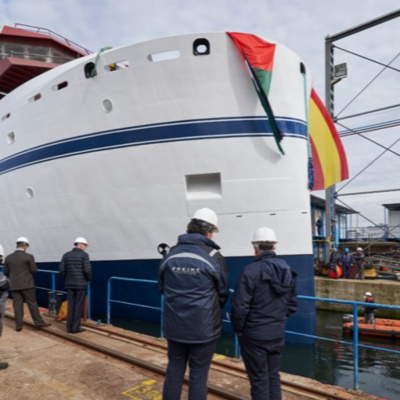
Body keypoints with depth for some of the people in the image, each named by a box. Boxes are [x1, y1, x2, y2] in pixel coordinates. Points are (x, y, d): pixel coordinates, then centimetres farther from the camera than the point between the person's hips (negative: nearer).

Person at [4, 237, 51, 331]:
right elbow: (34, 270, -6)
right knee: (32, 303, 3)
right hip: (27, 284, -3)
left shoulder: (8, 257, 3)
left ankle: (18, 325, 10)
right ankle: (39, 322, 7)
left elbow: (6, 272, 9)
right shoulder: (29, 256, -9)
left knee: (17, 305, 7)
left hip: (14, 285, 4)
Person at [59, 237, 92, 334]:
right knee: (79, 306, 3)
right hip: (81, 284, -5)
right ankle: (75, 328, 6)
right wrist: (88, 279, 1)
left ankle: (69, 327, 15)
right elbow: (87, 270, -16)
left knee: (71, 306, 12)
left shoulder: (66, 255, 6)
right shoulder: (84, 255, -9)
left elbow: (61, 270, 1)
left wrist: (67, 278, 14)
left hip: (70, 284, 5)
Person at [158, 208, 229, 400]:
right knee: (198, 374, 10)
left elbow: (162, 287, 9)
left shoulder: (171, 254, -1)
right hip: (203, 327, -4)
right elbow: (223, 293, 0)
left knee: (174, 370, 18)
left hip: (174, 325, 4)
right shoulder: (214, 257, -12)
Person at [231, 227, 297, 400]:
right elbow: (292, 305, 8)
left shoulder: (250, 271, -21)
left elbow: (239, 306, -21)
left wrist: (237, 329, -5)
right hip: (278, 334, 6)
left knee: (259, 380, 8)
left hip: (254, 335, -6)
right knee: (274, 376, 19)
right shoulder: (287, 270, 1)